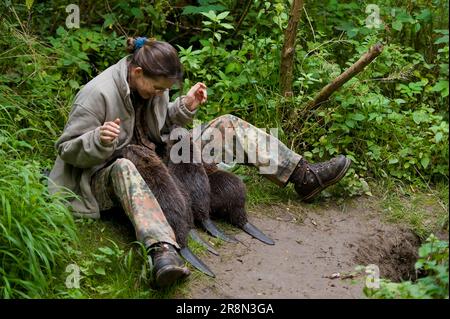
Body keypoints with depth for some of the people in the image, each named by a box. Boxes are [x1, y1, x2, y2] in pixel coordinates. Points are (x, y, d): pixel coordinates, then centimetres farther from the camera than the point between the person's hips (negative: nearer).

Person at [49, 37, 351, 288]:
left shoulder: (152, 85, 0)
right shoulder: (98, 93, -21)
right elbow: (67, 150, -16)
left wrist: (185, 107, -4)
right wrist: (99, 140, -37)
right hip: (105, 177, -7)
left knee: (227, 124, -2)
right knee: (124, 168, -47)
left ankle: (305, 176, -4)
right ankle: (163, 251, -66)